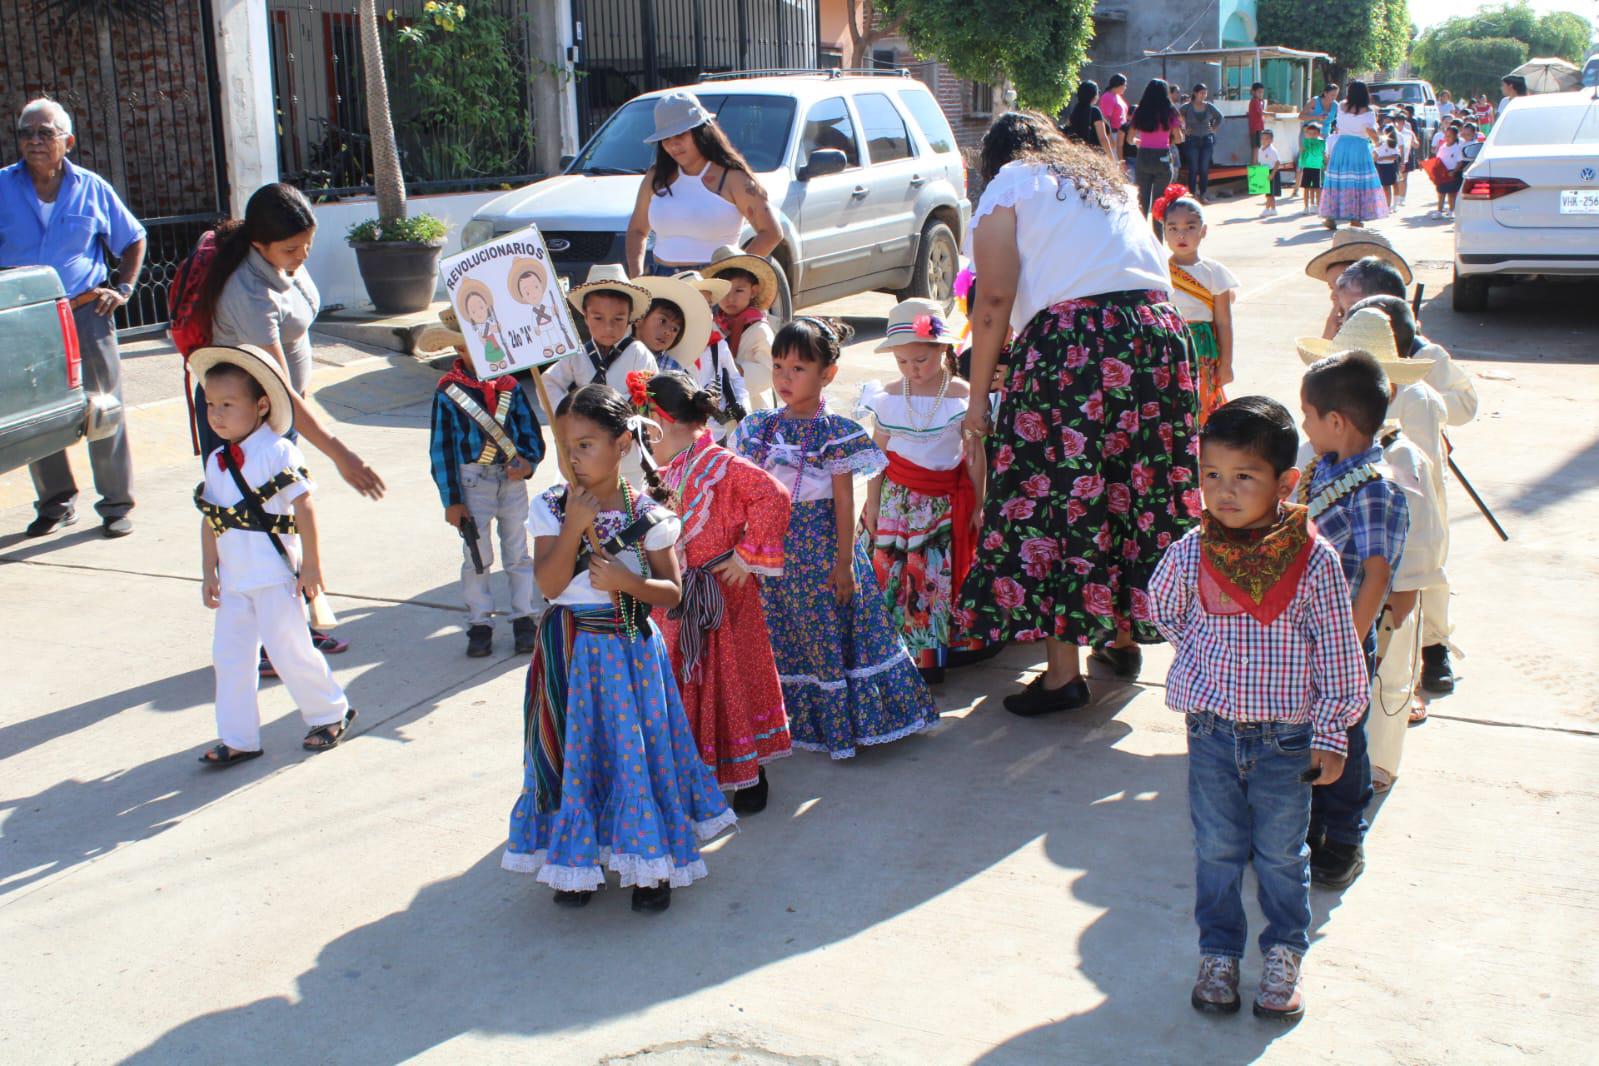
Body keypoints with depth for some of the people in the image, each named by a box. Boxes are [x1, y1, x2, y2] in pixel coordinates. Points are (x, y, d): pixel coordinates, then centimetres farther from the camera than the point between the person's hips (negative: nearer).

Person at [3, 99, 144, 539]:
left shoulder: (91, 188, 1)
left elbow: (133, 239, 14)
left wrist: (123, 288, 4)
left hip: (86, 314, -1)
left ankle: (116, 504, 14)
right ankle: (55, 503, 25)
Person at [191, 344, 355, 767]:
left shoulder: (278, 452, -12)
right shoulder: (216, 462, 8)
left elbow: (304, 508, -13)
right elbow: (210, 519, 10)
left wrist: (311, 565, -14)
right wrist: (209, 573, 7)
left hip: (275, 574, -6)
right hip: (233, 579, 6)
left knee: (289, 649, 0)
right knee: (229, 656, 7)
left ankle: (331, 713, 22)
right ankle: (237, 739, 17)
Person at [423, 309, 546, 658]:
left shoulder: (510, 385, 0)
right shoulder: (448, 391, -8)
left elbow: (530, 430, 4)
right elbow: (441, 448, -6)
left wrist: (528, 461, -17)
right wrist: (451, 499, -8)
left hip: (512, 478, 3)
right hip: (473, 481, -2)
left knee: (518, 552, 11)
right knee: (476, 556, 5)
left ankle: (523, 617, 22)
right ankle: (479, 623, 16)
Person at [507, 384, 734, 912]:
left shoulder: (647, 515, -6)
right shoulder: (551, 507, -4)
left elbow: (671, 591, -3)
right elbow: (549, 584, -13)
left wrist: (626, 581, -19)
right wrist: (575, 526, -21)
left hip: (632, 649, -1)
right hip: (571, 651, 1)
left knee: (637, 748, 5)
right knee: (575, 750, 8)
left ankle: (648, 864, 21)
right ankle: (578, 858, 26)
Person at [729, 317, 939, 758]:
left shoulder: (836, 433, -10)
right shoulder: (758, 428, 3)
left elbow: (844, 502, -10)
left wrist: (844, 561, -10)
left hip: (823, 544, -5)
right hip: (774, 547, 5)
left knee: (830, 632, 3)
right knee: (783, 635, 12)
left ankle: (841, 721, 17)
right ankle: (796, 719, 26)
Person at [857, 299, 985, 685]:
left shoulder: (962, 396, -7)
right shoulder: (889, 396, 0)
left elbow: (975, 456, -1)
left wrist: (978, 505, 1)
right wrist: (872, 503, 5)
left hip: (945, 501, -2)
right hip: (897, 497, 2)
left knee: (936, 576, -2)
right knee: (889, 572, 1)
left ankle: (930, 654, 8)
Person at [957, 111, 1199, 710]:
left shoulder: (1008, 184, 10)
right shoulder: (1103, 179, 29)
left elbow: (994, 300, -2)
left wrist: (979, 396, 1)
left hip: (1071, 342, -6)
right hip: (1160, 334, 6)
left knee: (1052, 497, 0)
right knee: (1136, 488, 16)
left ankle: (1063, 672, 0)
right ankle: (1124, 636, 30)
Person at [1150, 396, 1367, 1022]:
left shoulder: (1313, 559, -14)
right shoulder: (1191, 554, -9)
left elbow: (1338, 654, -6)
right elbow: (1162, 608, 13)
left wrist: (1330, 734, -4)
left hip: (1286, 736, -1)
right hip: (1212, 729, 2)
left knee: (1281, 853, 14)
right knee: (1216, 849, 14)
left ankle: (1284, 952, 35)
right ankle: (1219, 953, 32)